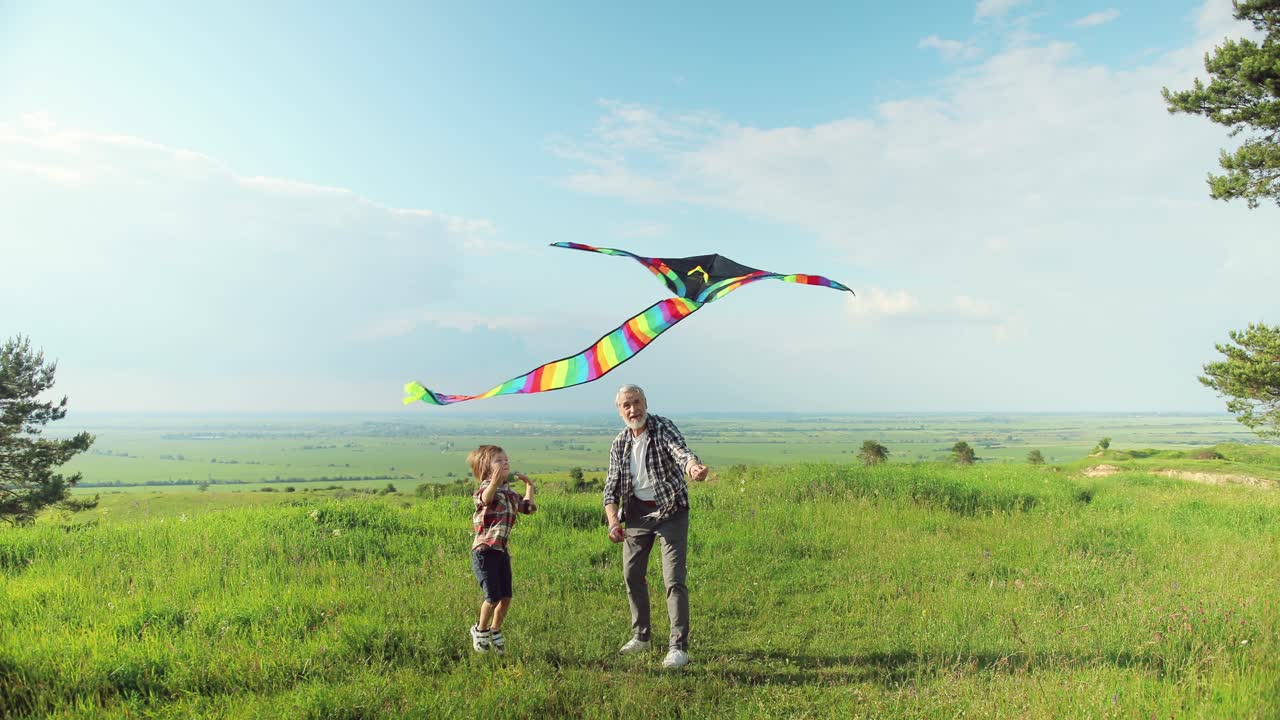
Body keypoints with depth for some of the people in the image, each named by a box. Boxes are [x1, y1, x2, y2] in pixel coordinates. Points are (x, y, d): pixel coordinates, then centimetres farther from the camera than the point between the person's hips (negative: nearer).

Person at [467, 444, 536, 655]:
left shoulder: (509, 492, 13)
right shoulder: (486, 488, -12)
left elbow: (528, 508, 28)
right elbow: (485, 498, -39)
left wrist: (529, 485, 23)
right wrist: (494, 483, -59)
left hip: (503, 551, 7)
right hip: (485, 551, -7)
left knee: (506, 597, 7)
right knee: (493, 597, -6)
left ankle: (495, 632, 29)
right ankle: (480, 631, 20)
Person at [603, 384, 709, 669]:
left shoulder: (664, 428, -13)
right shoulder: (619, 444, 2)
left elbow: (681, 452, -34)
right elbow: (611, 487, 5)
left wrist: (693, 466, -58)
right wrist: (613, 521, -12)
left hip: (670, 511, -5)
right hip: (636, 513, 5)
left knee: (674, 579, -9)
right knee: (632, 575, 13)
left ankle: (679, 647, 0)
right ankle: (641, 637, 31)